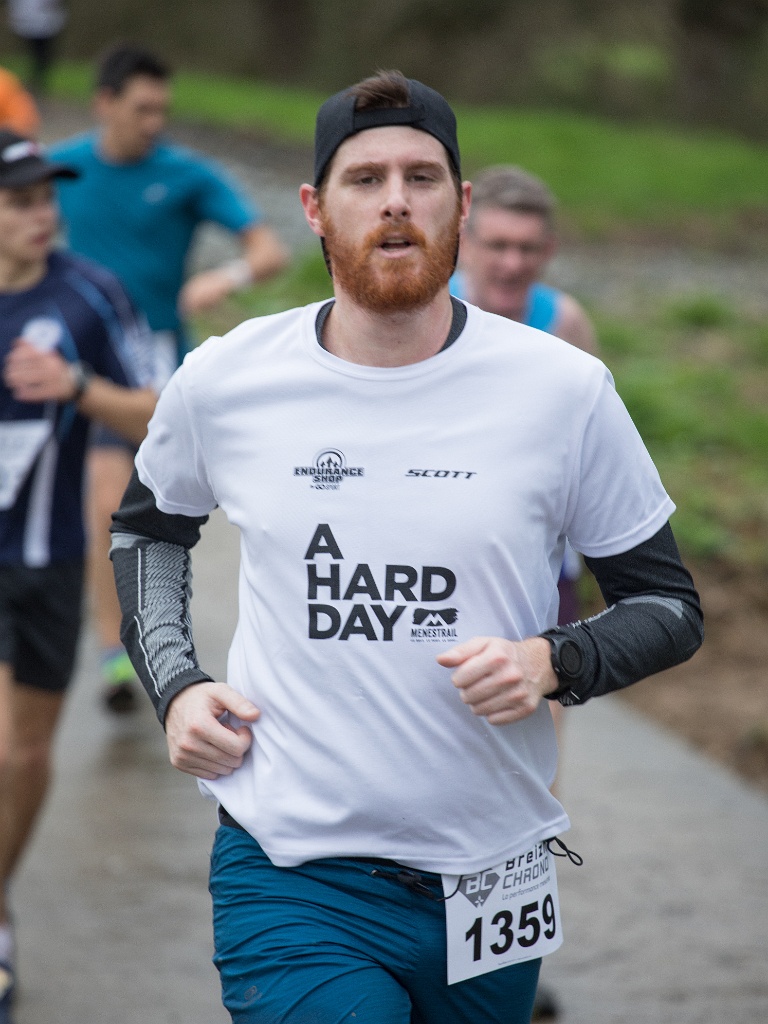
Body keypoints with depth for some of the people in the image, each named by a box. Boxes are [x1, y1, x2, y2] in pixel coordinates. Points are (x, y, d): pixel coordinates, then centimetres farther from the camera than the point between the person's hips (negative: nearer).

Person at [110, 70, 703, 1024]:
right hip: (293, 880, -1)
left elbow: (670, 605, 6)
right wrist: (174, 686, 5)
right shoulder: (222, 382, -1)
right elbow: (147, 524, 21)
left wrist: (554, 662, -14)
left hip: (495, 876, 2)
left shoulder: (563, 389, -3)